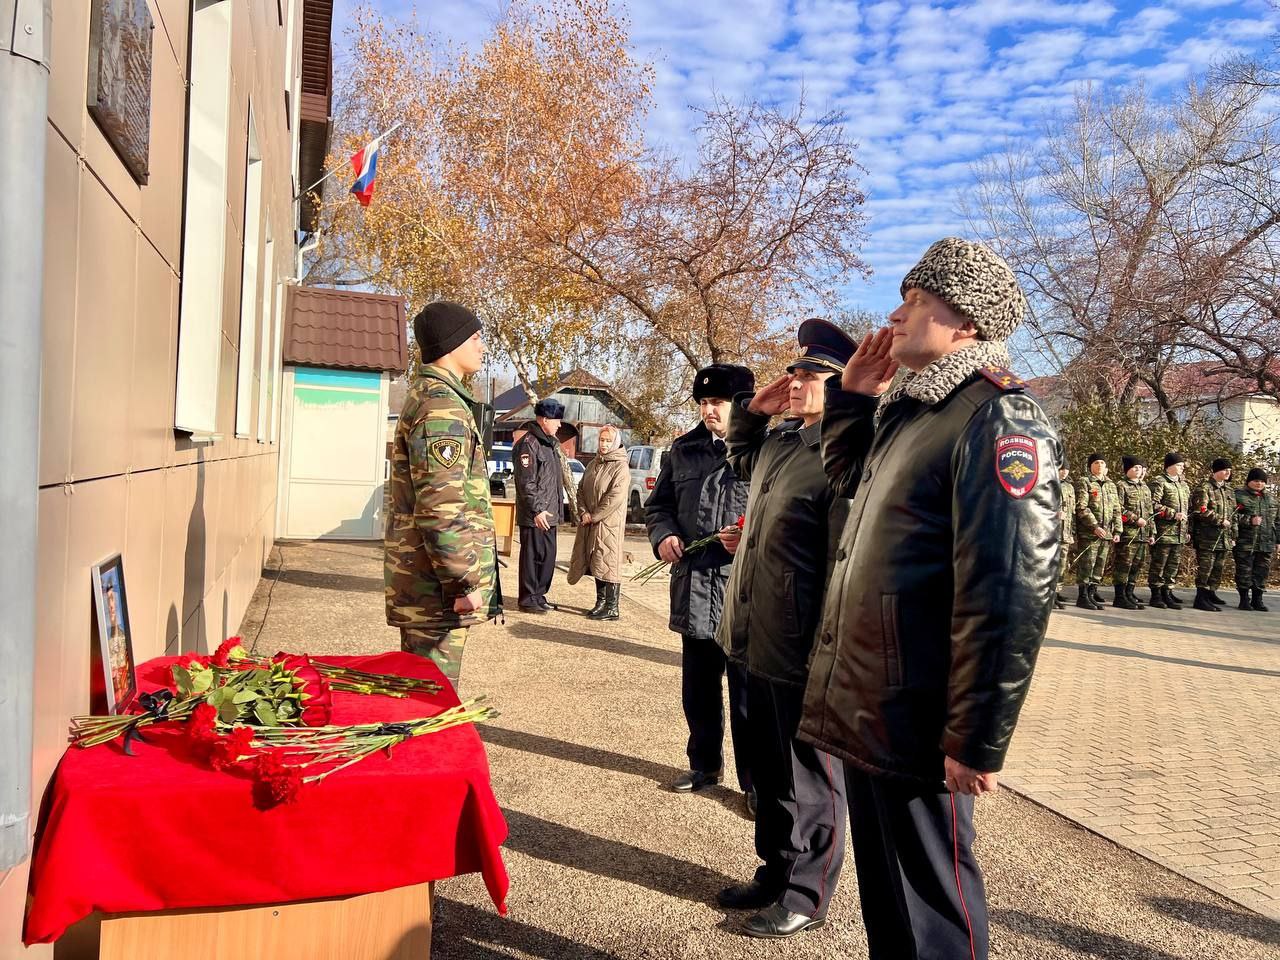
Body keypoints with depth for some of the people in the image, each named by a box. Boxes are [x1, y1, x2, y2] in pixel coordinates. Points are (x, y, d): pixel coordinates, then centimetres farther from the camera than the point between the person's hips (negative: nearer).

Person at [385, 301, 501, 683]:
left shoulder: (425, 396, 18)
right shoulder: (441, 406, -17)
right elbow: (441, 504, -25)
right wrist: (466, 581, -22)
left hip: (418, 579, 11)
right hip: (437, 583, -11)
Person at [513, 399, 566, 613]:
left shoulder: (550, 443, 17)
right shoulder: (528, 443, -13)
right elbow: (526, 482, -18)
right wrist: (537, 510, -21)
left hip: (549, 513, 9)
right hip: (534, 515, -9)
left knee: (548, 555, 14)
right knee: (533, 555, -2)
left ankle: (539, 595, 25)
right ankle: (527, 599, 6)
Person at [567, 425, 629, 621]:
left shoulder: (620, 468, -10)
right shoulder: (594, 464, 14)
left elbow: (614, 498, -17)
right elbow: (581, 490, 14)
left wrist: (594, 516, -14)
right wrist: (584, 512, -2)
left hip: (609, 524, -7)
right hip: (589, 523, 7)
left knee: (608, 564, -7)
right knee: (596, 563, 12)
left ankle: (612, 608, -3)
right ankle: (601, 602, 22)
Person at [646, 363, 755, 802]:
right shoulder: (682, 450, 10)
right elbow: (658, 503, 19)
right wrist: (663, 535, 0)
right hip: (694, 589, 5)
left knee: (747, 692, 5)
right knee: (698, 687, 18)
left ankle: (755, 779, 20)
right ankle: (705, 763, 37)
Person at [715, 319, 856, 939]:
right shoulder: (780, 440, 10)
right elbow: (740, 461, 34)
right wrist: (751, 410, 15)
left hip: (802, 654, -9)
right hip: (759, 642, 9)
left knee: (809, 779, 9)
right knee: (768, 771, 21)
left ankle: (806, 896, 25)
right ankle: (776, 870, 38)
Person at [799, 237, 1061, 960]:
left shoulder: (999, 417, -17)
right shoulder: (912, 407, 11)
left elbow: (1009, 594, -23)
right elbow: (852, 481, 29)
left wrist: (978, 740, -21)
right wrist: (853, 398, 13)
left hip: (916, 726, -8)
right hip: (866, 709, 8)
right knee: (882, 892, 22)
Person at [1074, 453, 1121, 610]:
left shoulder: (1111, 485, 18)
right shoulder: (1084, 482, -2)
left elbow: (1116, 510, 16)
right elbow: (1081, 508, -11)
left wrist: (1117, 531, 7)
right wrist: (1095, 526, -18)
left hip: (1107, 533, 6)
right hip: (1089, 532, -6)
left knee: (1100, 566, 7)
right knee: (1087, 564, -6)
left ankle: (1092, 595, 15)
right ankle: (1082, 596, 0)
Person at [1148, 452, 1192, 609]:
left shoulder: (1184, 485, 18)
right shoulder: (1159, 482, -7)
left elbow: (1188, 508, 25)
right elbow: (1153, 504, -18)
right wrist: (1173, 514, -19)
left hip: (1179, 533, 8)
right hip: (1163, 531, -8)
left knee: (1174, 565, 10)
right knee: (1159, 564, -2)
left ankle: (1167, 593, 19)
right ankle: (1156, 595, 3)